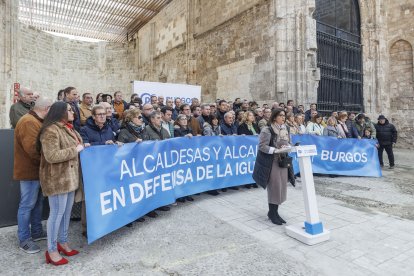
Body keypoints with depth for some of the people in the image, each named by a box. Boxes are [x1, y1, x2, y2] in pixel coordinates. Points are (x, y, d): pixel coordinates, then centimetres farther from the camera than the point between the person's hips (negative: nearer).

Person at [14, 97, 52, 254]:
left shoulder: (35, 121, 14)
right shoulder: (29, 122, -21)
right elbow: (32, 148, -28)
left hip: (36, 169, 10)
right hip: (30, 170, -10)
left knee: (38, 202, 17)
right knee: (27, 205, 0)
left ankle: (37, 232, 29)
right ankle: (24, 240, 12)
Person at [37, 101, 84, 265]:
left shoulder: (68, 129, 14)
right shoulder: (51, 130, -17)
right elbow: (51, 156, -25)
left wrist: (83, 146, 11)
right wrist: (75, 150, -18)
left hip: (70, 176, 9)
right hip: (57, 178, -9)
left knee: (67, 211, 15)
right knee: (57, 212, -1)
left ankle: (63, 242, 30)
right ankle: (52, 250, 14)